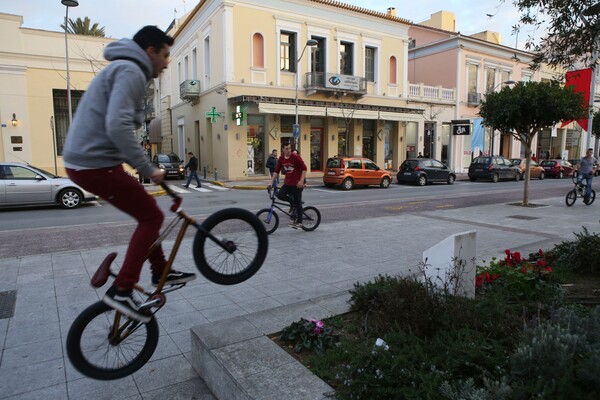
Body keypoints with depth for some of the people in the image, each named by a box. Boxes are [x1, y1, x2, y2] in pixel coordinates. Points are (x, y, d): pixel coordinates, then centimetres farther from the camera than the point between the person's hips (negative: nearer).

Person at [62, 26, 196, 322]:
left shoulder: (121, 70, 22)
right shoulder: (131, 71, -11)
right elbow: (118, 127, -26)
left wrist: (141, 166, 24)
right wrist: (148, 169, -20)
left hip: (84, 161, 10)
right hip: (96, 164, -10)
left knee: (147, 213, 17)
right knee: (152, 217, -4)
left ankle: (161, 272, 26)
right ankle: (121, 291, -2)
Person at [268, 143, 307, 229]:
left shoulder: (296, 157, -12)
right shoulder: (281, 159, 3)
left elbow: (304, 168, -12)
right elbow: (276, 171, 7)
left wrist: (301, 181, -19)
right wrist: (271, 182, 1)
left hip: (297, 183, -5)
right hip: (287, 183, 5)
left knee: (298, 203, -1)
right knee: (280, 195, -15)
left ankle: (299, 223, 9)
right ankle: (293, 202, 12)